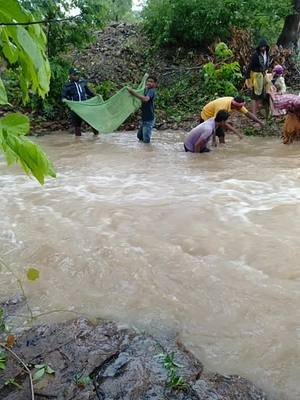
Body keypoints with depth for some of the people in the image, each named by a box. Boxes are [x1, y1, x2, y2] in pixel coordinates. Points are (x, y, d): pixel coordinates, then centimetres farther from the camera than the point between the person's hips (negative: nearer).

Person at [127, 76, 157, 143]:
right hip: (144, 119, 10)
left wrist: (134, 92, -36)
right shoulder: (146, 90, 12)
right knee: (139, 136, 21)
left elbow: (146, 99, -37)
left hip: (149, 120, -10)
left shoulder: (152, 91, -17)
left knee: (146, 140, -5)